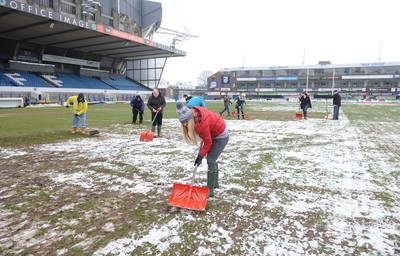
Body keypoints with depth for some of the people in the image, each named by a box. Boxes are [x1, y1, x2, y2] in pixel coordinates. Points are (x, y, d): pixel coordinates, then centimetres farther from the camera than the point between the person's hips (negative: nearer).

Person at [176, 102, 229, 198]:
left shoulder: (201, 123, -37)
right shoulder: (192, 113, -15)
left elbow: (208, 142, -24)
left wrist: (200, 156, -15)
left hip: (221, 136, -9)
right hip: (213, 133, 9)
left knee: (210, 161, -12)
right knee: (212, 160, 18)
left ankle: (210, 190, -5)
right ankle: (215, 183, 34)